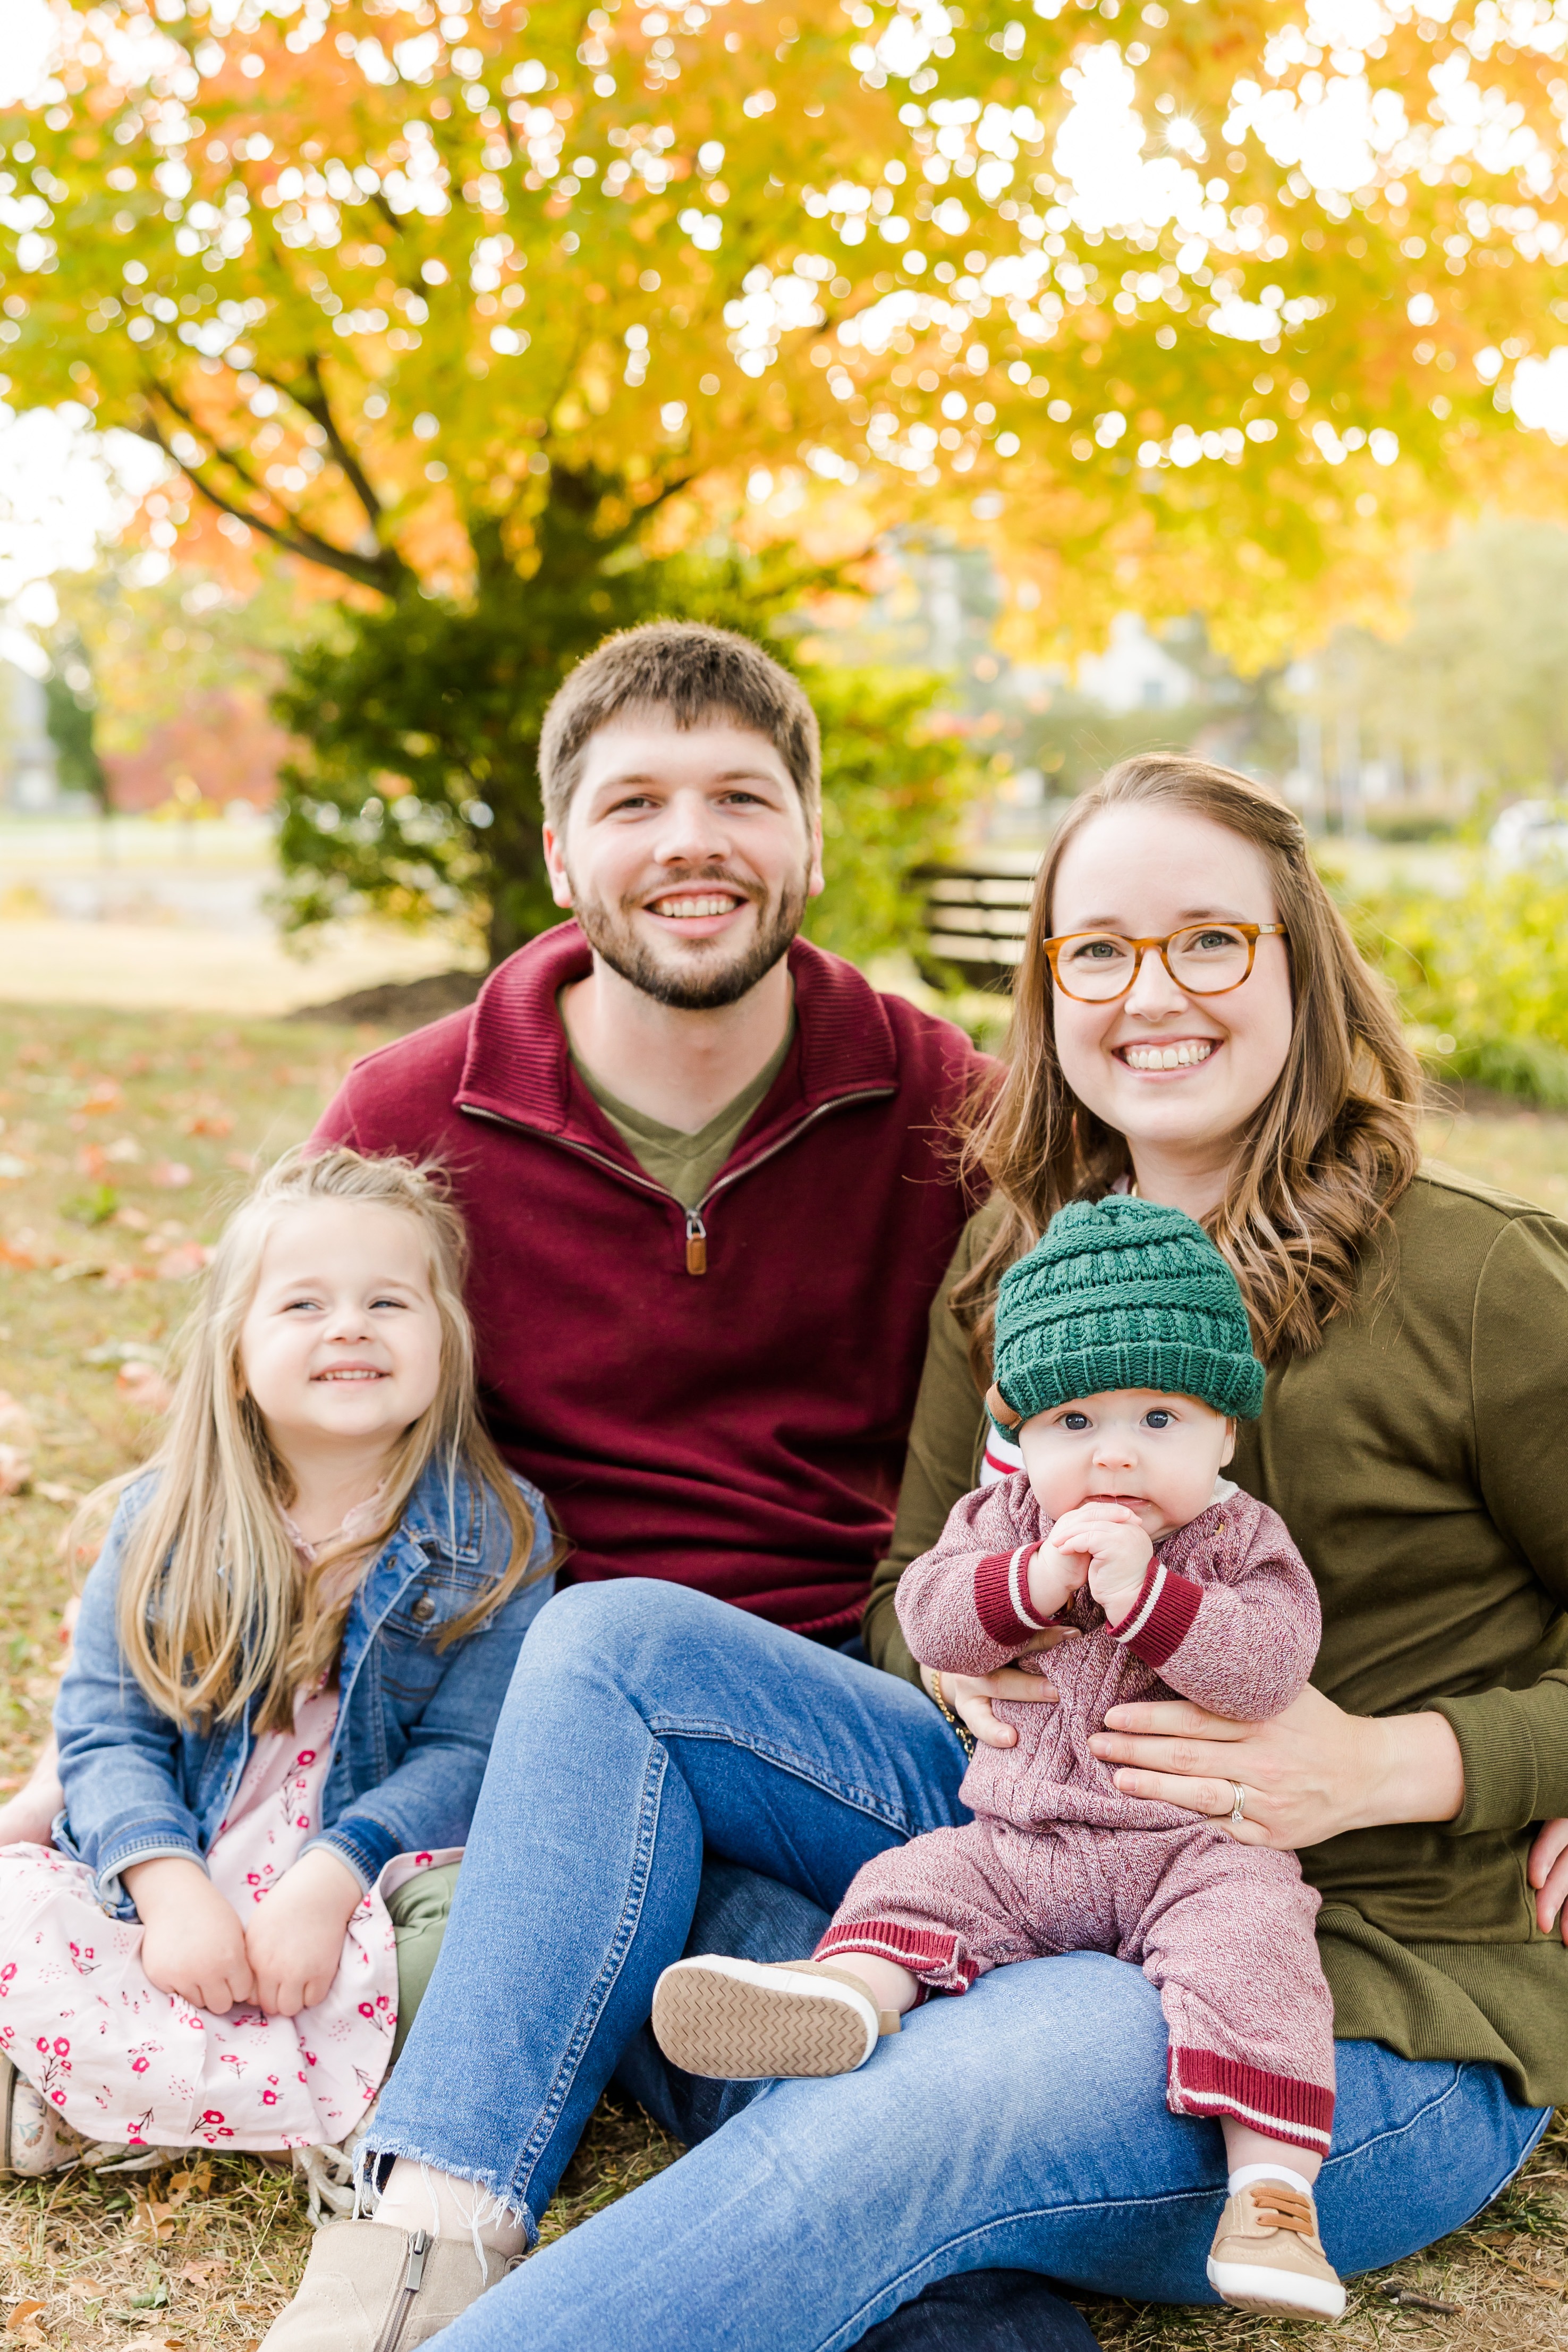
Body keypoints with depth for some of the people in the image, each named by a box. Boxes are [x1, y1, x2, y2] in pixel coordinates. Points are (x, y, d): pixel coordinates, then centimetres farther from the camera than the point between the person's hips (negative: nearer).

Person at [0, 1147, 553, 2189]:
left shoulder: (496, 1538, -3)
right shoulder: (163, 1523, 3)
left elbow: (464, 1755, -8)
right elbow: (106, 1733, -3)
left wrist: (325, 1886, -25)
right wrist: (168, 1890, -22)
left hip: (361, 1908, -1)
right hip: (172, 1902, 1)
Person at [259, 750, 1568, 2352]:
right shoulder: (1014, 1261, 6)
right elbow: (915, 1600, 13)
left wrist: (1384, 1764, -20)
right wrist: (974, 1665, -10)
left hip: (1377, 1994, -6)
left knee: (917, 2102, -37)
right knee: (616, 1640, -9)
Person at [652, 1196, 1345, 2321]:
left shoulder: (1242, 1544, -2)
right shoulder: (1004, 1521, 7)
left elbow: (1266, 1666, -18)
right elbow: (930, 1622, -7)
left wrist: (1145, 1591, -28)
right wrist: (1036, 1581, -23)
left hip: (1195, 1848, -3)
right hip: (1017, 1838, 4)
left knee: (1248, 1931, -30)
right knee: (917, 1878, -17)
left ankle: (1274, 2183, -36)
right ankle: (847, 1991, -46)